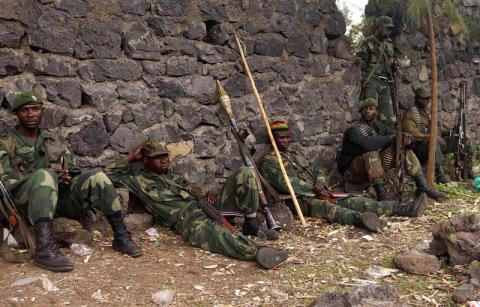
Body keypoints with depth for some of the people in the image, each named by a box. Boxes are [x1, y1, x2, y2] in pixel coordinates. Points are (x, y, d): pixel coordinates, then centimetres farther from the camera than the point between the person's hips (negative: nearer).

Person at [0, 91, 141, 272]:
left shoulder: (55, 141, 23)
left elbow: (74, 170, 22)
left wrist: (67, 176, -6)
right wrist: (51, 176, -15)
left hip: (61, 196, 4)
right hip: (27, 201, -4)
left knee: (97, 177, -18)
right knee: (44, 175, -35)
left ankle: (121, 237, -17)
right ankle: (45, 248, -49)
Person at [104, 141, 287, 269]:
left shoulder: (175, 176, 31)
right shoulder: (140, 180, 16)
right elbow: (109, 172, 12)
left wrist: (208, 197, 1)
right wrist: (133, 156, 19)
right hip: (187, 218, -6)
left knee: (244, 174, -9)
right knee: (210, 232, -45)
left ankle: (251, 224, -6)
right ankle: (256, 251, -61)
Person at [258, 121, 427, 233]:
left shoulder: (294, 156, 26)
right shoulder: (268, 160, 0)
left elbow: (316, 168, 21)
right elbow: (284, 183, -15)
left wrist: (320, 182, -3)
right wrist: (314, 190, -12)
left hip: (315, 194, 8)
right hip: (298, 200, -7)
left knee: (354, 201, -9)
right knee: (328, 207, -38)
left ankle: (406, 209, -20)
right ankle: (361, 219, -69)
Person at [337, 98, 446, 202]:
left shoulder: (378, 126, 6)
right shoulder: (353, 130, -17)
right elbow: (366, 143, -38)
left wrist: (406, 140, -22)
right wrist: (389, 138, -27)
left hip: (375, 165, 7)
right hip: (352, 170, -7)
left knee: (402, 145, -4)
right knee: (371, 151, -36)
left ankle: (423, 187, -10)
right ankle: (381, 194, -38)